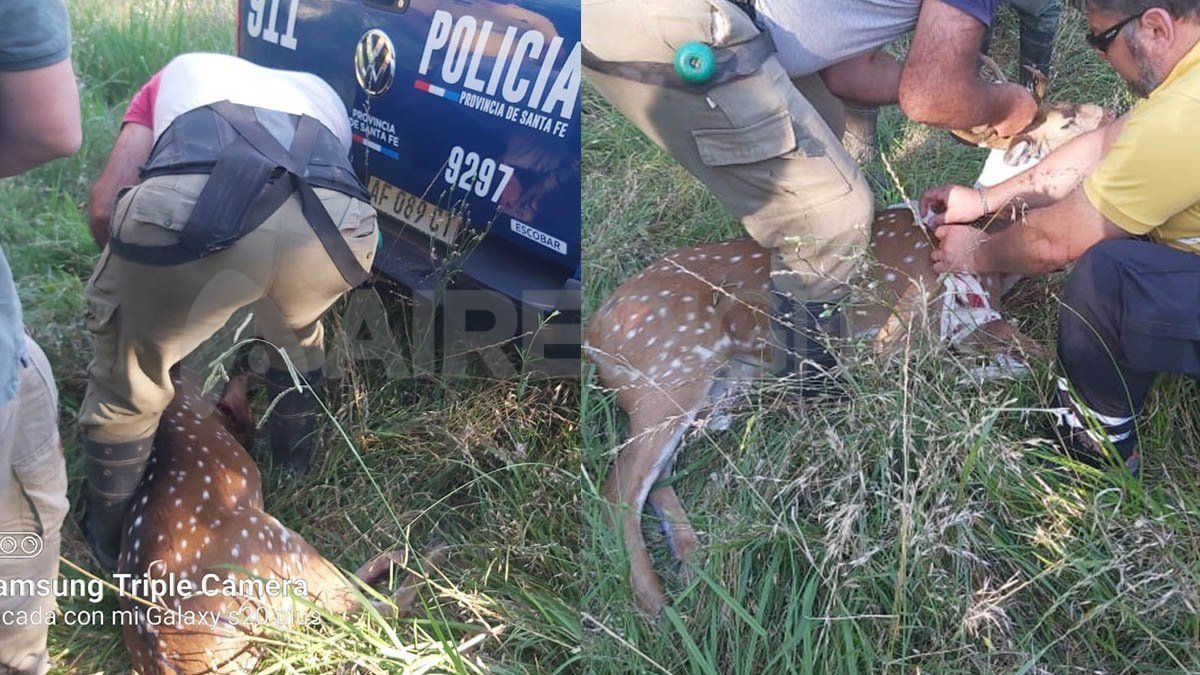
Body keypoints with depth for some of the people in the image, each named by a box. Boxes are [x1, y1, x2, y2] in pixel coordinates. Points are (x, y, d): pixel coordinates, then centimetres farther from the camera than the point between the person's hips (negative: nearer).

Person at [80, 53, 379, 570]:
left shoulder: (177, 74, 40)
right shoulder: (322, 94, 45)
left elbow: (105, 209, 26)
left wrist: (135, 271, 45)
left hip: (191, 212, -2)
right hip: (335, 223, 3)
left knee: (126, 385, 26)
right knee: (297, 334, 38)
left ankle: (108, 540, 43)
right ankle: (295, 469, 56)